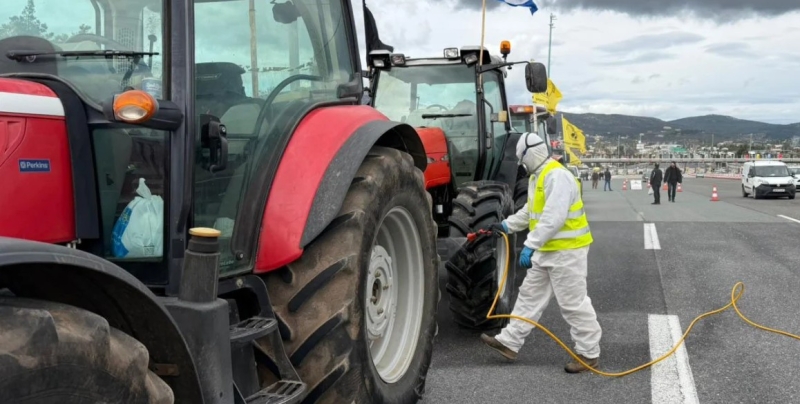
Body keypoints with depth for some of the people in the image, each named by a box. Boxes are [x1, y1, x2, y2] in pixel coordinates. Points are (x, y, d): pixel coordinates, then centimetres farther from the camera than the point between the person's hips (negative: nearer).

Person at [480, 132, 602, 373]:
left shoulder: (557, 176, -21)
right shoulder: (538, 177, 14)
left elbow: (553, 217, -30)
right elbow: (530, 212, 24)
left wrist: (530, 245, -31)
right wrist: (507, 225, 17)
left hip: (566, 250, -10)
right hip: (547, 250, 10)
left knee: (573, 303, -1)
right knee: (530, 295, 12)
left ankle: (589, 354, 12)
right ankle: (509, 342, 19)